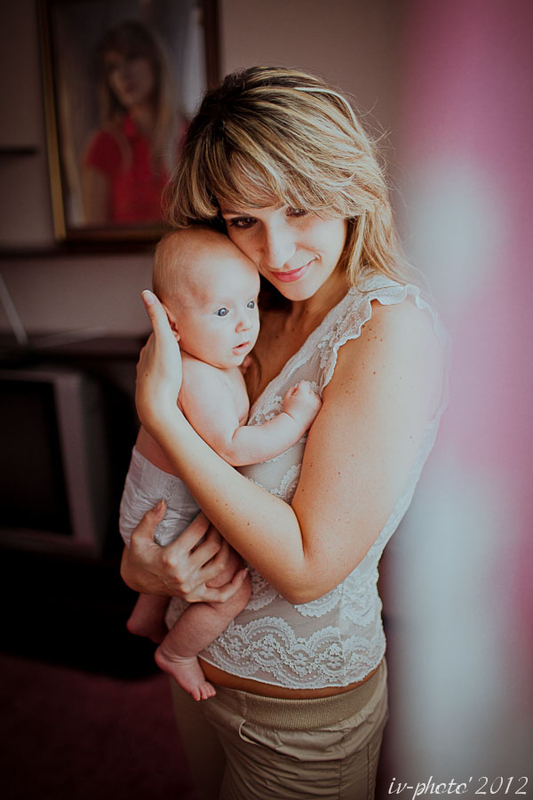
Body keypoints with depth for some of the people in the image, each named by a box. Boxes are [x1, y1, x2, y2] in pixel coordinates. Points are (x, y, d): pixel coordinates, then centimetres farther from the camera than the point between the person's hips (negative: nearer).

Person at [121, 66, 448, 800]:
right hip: (200, 663, 6)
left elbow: (309, 565, -28)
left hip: (304, 712, -6)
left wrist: (159, 411, -28)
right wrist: (140, 561, -19)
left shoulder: (391, 327, -25)